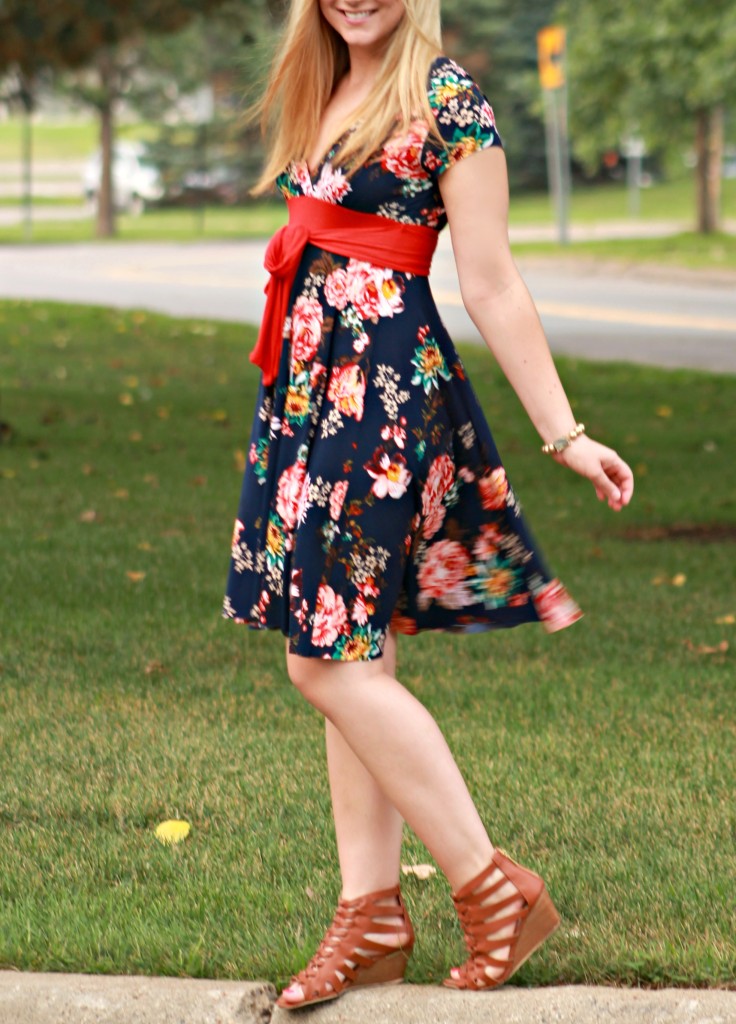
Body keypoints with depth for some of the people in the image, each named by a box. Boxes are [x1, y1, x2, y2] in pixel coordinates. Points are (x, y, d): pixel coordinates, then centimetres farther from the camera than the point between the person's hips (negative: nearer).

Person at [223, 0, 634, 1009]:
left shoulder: (444, 98, -10)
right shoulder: (321, 95, 14)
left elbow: (492, 287, -10)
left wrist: (565, 434, -9)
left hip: (388, 387, -8)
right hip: (309, 384, 8)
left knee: (332, 660, -9)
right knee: (347, 656, 8)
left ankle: (492, 888, 1)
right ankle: (370, 918, 14)